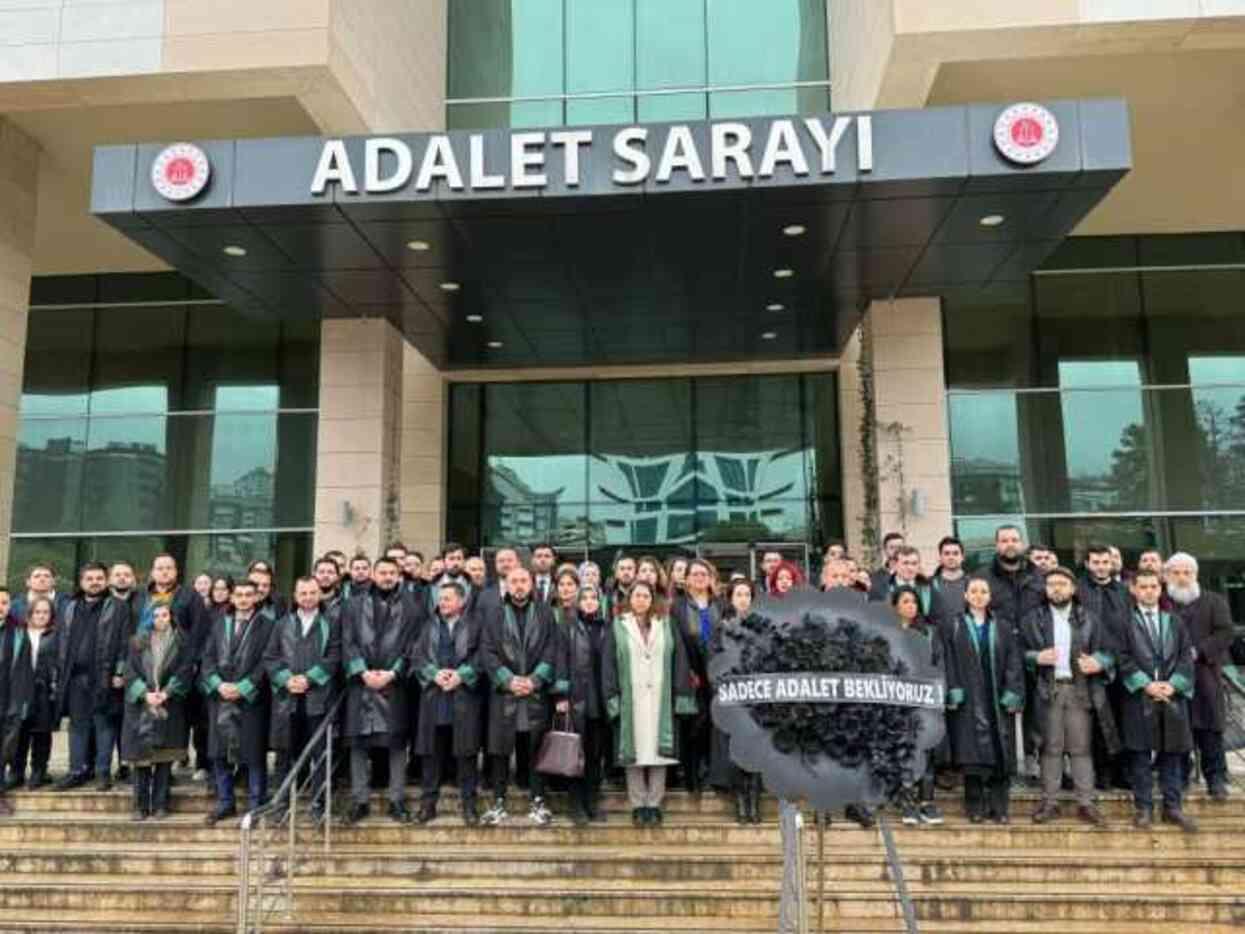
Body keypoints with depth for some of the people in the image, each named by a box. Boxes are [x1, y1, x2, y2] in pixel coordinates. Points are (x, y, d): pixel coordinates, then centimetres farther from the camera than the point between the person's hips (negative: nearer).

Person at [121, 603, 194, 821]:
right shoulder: (138, 642, 8)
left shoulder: (182, 642, 6)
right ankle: (140, 806, 8)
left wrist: (166, 693, -13)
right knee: (141, 757, 0)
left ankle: (160, 805, 7)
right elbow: (130, 672, 1)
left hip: (170, 707, 0)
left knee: (165, 758, 0)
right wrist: (145, 694, -12)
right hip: (141, 706, 1)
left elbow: (185, 671, -1)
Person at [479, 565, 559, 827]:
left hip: (537, 691, 0)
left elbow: (551, 650, 1)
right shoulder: (494, 614, 7)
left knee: (536, 748, 3)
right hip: (503, 691, 0)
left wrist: (534, 680, -10)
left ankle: (538, 802, 11)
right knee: (500, 749, 2)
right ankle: (498, 802, 11)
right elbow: (487, 651, 0)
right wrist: (508, 680, -11)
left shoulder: (545, 613, 7)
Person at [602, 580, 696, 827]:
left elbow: (679, 661, 5)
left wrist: (682, 696, -3)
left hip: (660, 700, 1)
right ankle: (638, 805, 9)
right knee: (633, 751, 1)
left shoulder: (666, 626, 9)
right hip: (630, 701, -1)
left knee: (658, 750, 1)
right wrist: (612, 696, -7)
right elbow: (608, 664, 1)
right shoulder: (617, 628, 6)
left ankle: (654, 804, 10)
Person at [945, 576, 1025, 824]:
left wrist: (1013, 693, -6)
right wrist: (953, 692, -10)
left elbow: (1014, 662, 5)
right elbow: (949, 662, 1)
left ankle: (999, 807, 6)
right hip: (969, 701, -2)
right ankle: (975, 807, 1)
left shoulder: (1003, 628, 12)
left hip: (997, 700, 2)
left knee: (1000, 754, -1)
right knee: (972, 754, -6)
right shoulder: (955, 627, 7)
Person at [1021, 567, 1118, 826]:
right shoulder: (1032, 619, 7)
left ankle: (1086, 803, 9)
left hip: (1081, 690, 0)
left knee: (1082, 748, 2)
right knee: (1051, 748, 2)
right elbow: (1020, 651, 7)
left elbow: (1110, 650, 8)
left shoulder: (1090, 619, 9)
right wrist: (1036, 657, -13)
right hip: (1048, 691, 0)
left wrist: (1099, 662, -11)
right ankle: (1049, 802, 9)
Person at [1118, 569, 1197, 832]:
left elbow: (1186, 656, 6)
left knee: (1172, 753, 7)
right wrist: (1146, 684, -14)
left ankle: (1172, 807, 16)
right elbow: (1123, 658, -4)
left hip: (1173, 695, 3)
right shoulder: (1126, 622, 2)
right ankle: (1144, 808, 9)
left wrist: (1173, 684, -8)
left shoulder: (1174, 621, 13)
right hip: (1139, 697, -3)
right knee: (1140, 755, 1)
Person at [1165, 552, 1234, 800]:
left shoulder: (1214, 601, 8)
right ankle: (1178, 778, 14)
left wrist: (1198, 652, -13)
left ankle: (1216, 779, 11)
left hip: (1205, 677, 0)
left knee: (1209, 731, 0)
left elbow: (1225, 633, -2)